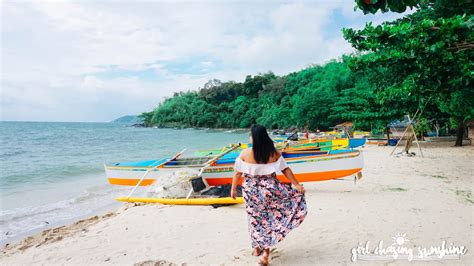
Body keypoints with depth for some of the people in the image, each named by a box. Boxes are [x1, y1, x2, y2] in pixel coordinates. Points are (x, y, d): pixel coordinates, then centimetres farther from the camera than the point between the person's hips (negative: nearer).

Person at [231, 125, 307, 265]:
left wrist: (233, 189, 7)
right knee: (269, 218, 12)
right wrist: (296, 185, 4)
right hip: (269, 188, 1)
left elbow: (237, 173, -5)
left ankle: (257, 248, 33)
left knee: (255, 218, 16)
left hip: (252, 190, -1)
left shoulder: (245, 153, -12)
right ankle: (266, 251, 10)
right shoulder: (274, 153, -6)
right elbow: (286, 169, -3)